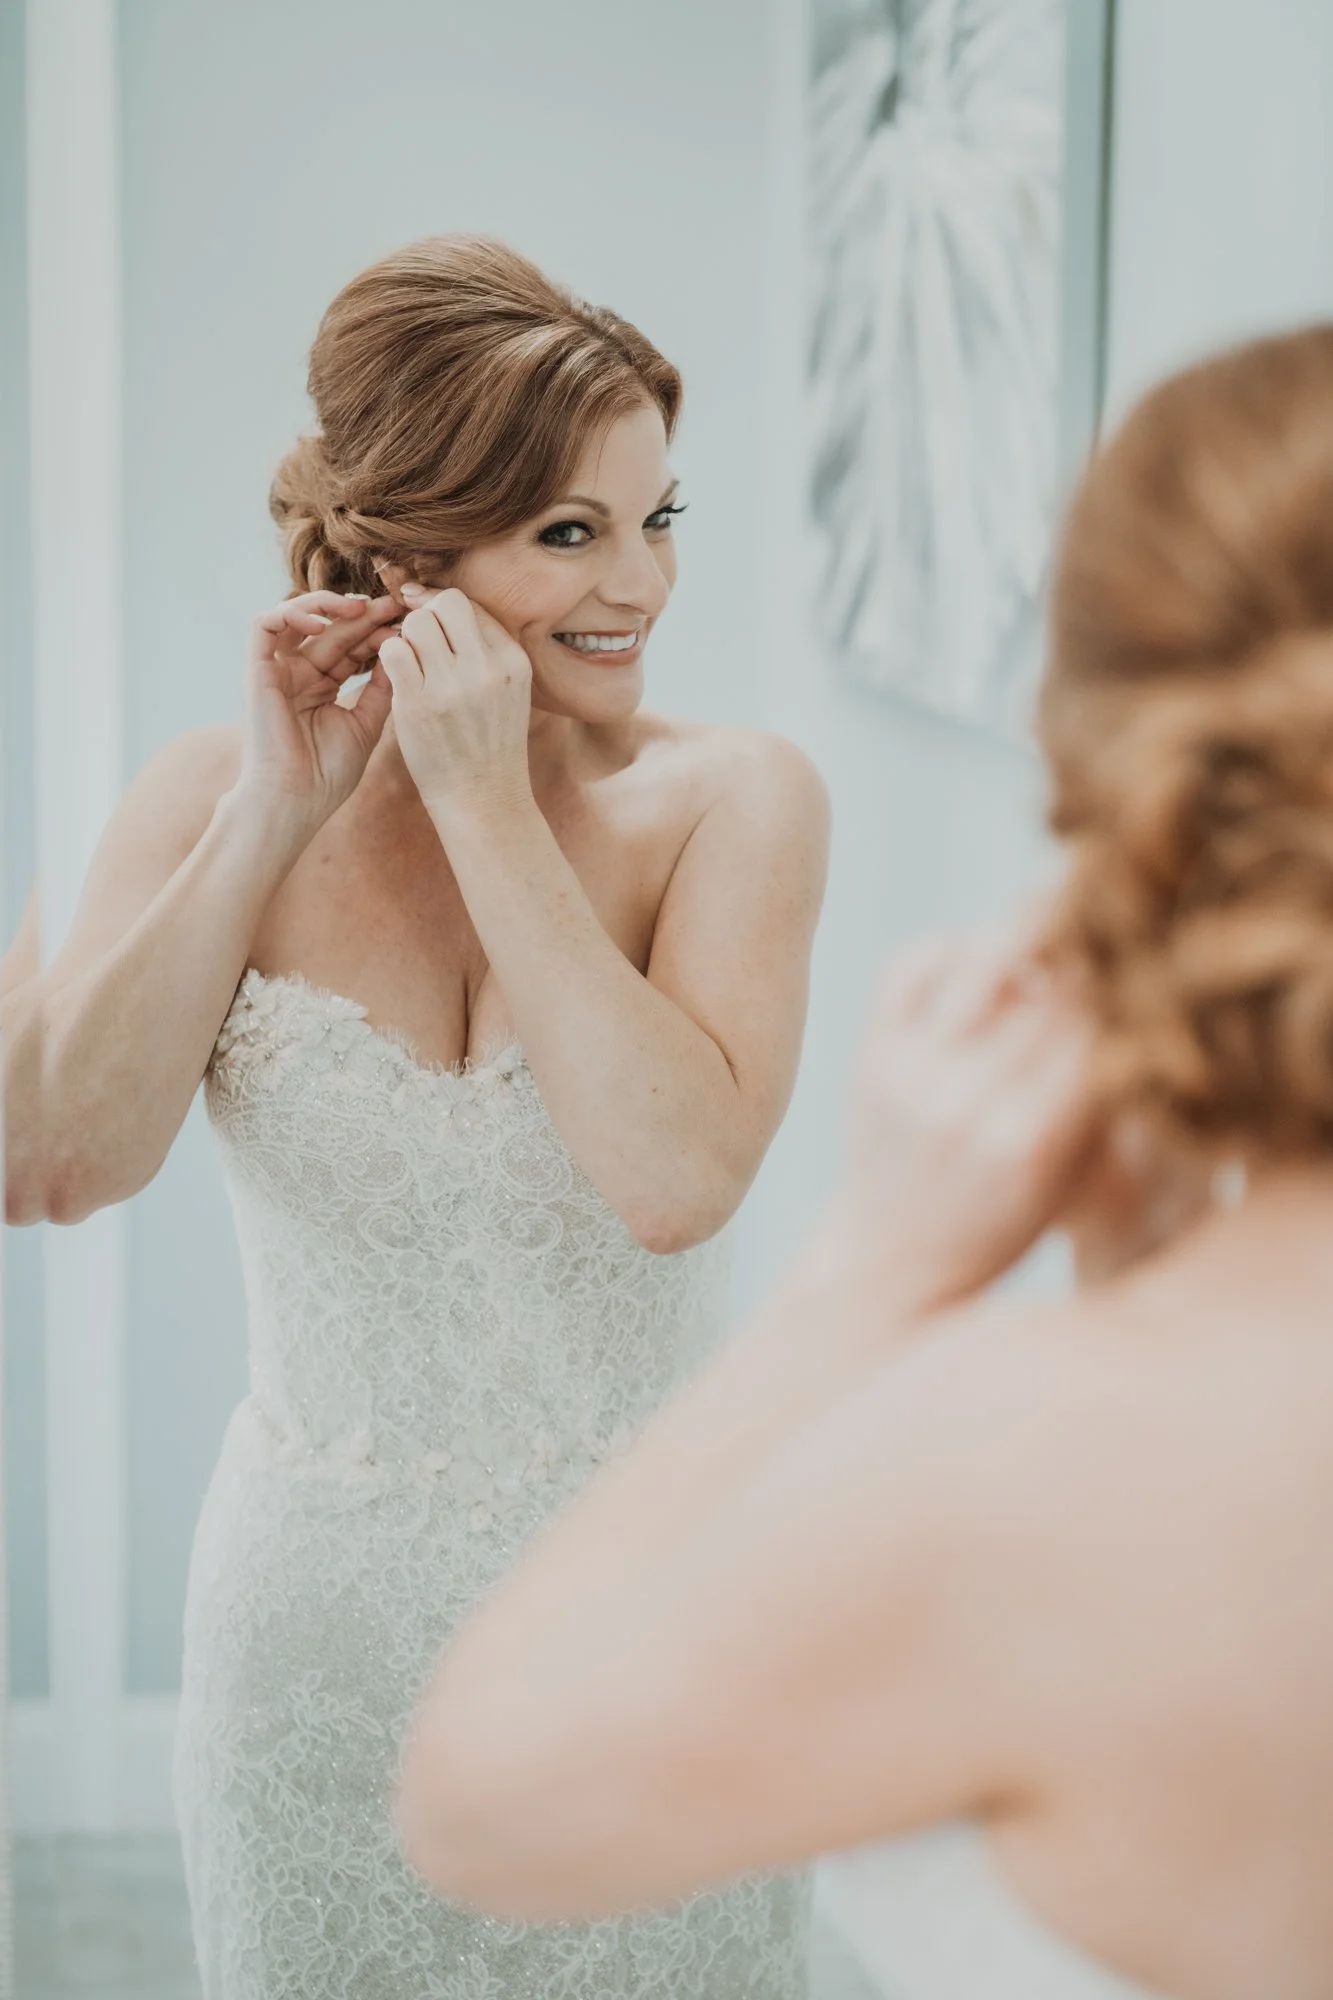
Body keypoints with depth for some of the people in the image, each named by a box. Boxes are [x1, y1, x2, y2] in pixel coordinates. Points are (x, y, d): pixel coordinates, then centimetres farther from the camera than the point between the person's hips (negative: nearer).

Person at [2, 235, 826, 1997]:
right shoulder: (214, 799, -4)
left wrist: (489, 809, -21)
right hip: (320, 1633, 1)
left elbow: (677, 1176, -25)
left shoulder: (735, 799, -10)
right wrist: (275, 820, -17)